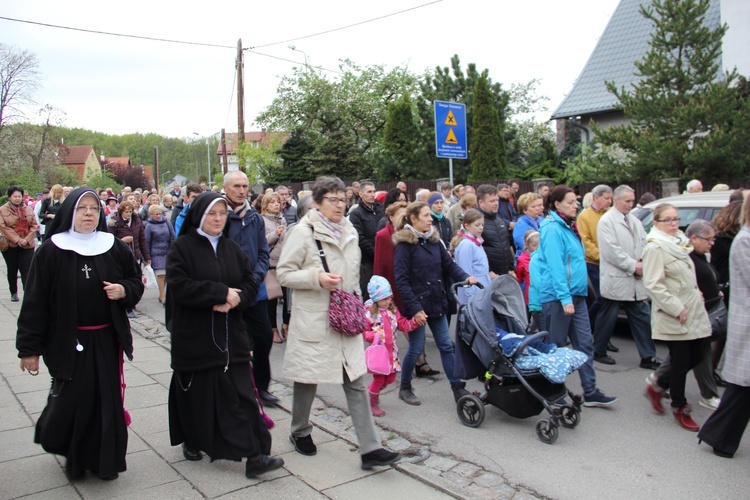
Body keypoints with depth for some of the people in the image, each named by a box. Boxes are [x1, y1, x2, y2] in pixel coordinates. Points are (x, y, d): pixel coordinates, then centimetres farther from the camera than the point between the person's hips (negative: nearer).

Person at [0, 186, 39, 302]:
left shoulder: (28, 209, 6)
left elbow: (34, 226, 3)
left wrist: (26, 239, -10)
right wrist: (17, 239, -15)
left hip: (27, 245, 0)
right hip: (10, 245, 0)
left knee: (27, 270, -8)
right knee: (12, 270, 12)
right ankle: (13, 293, 25)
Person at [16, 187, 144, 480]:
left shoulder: (114, 247, 2)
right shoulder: (51, 251, -6)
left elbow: (136, 280, 13)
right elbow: (35, 301, -5)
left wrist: (125, 290, -11)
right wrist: (29, 348, -6)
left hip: (107, 341, 2)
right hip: (68, 343, -2)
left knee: (107, 401, 4)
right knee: (71, 402, 4)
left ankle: (105, 459, 24)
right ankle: (73, 458, 33)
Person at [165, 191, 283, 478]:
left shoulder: (232, 249, 10)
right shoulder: (182, 247, -4)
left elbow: (250, 284, 7)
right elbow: (179, 286, -16)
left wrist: (234, 300, -14)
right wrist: (221, 293, -18)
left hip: (230, 335, 3)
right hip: (193, 336, -3)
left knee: (241, 393, -3)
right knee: (197, 392, 9)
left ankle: (254, 455, -2)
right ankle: (192, 440, 35)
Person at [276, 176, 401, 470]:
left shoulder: (349, 232, 11)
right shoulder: (304, 232, -8)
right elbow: (284, 273, -8)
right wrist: (317, 278, -22)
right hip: (313, 320, -5)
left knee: (356, 382, 1)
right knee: (307, 380, 10)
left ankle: (370, 448, 5)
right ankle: (300, 432, 35)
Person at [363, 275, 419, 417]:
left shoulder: (393, 311, 6)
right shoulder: (370, 314, -11)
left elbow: (403, 325, 7)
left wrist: (414, 322, -10)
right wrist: (374, 336, -26)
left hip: (392, 351, 6)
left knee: (390, 378, 14)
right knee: (379, 378, 0)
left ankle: (373, 392, 39)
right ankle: (373, 404, 22)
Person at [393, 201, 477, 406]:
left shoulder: (434, 240, 8)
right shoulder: (405, 244, -12)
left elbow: (449, 264, 11)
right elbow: (402, 280, -16)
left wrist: (465, 277, -9)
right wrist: (415, 308, -20)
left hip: (436, 302, 6)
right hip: (417, 305, -6)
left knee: (446, 346, 9)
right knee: (416, 348, 5)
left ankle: (458, 388, 17)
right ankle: (405, 388, 25)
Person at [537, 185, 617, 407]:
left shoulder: (568, 227, 15)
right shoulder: (552, 229, -15)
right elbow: (555, 265, -21)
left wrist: (572, 295, 20)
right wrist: (564, 297, -25)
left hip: (576, 294, 9)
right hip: (557, 296, -9)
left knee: (585, 342, 9)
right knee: (556, 346, 2)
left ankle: (590, 392, 17)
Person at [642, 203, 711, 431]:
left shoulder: (679, 243, 15)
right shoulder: (654, 248, -14)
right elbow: (654, 285, -20)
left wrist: (696, 294, 14)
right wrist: (677, 309, -21)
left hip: (693, 312, 8)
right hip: (673, 317, -8)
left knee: (696, 357, 10)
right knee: (681, 362, 1)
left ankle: (657, 387, 28)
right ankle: (679, 408, 20)